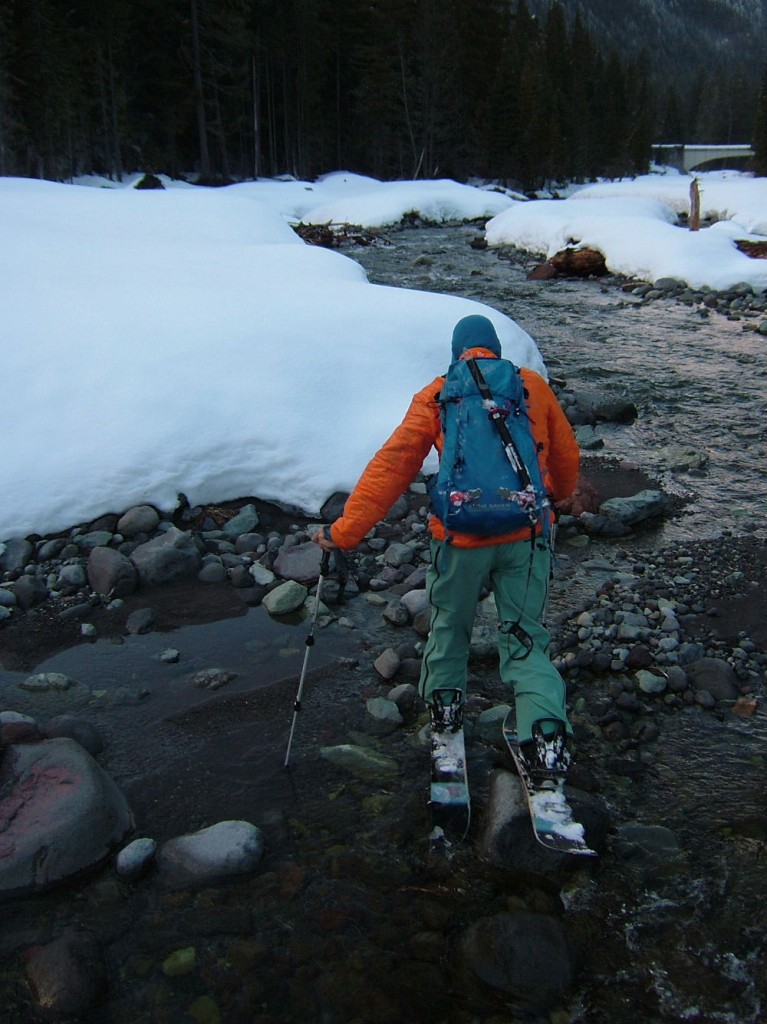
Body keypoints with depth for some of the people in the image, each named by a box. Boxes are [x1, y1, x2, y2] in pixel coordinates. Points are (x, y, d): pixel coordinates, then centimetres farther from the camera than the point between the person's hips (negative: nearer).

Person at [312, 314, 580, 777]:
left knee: (450, 623, 24)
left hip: (461, 536, -1)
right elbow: (566, 453, 17)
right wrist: (560, 494, 39)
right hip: (526, 534, 1)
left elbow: (391, 465, -3)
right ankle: (547, 732, -2)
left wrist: (346, 530, -1)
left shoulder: (436, 396, 2)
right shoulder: (533, 385, 6)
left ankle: (445, 702, 37)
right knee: (526, 637, 12)